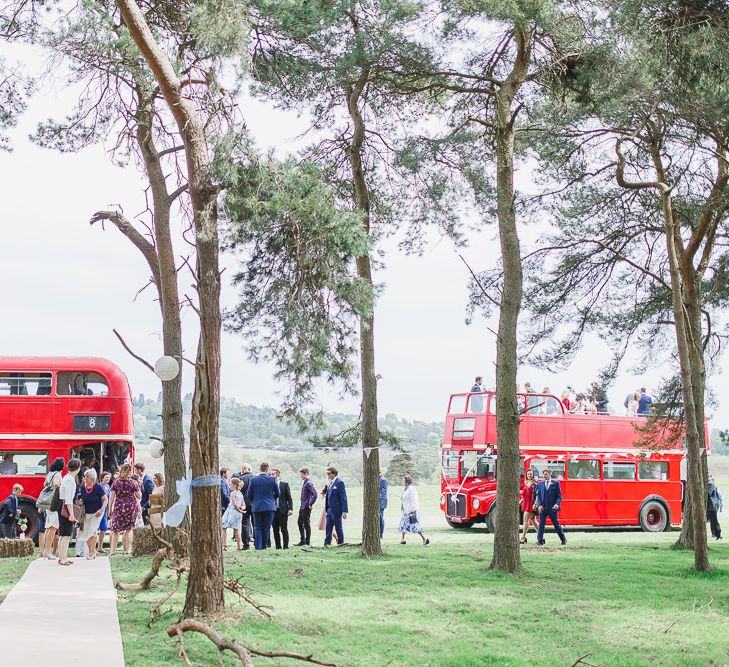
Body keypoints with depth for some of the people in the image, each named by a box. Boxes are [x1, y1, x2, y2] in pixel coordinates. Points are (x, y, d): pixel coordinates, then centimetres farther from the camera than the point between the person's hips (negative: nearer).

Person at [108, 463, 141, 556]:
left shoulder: (116, 483, 1)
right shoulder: (133, 483, -2)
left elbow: (111, 497, 0)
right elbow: (139, 496, 1)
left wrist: (110, 510, 7)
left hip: (119, 507, 0)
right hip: (131, 506, 0)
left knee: (116, 529, 5)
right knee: (129, 529, 7)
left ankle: (112, 550, 3)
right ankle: (128, 549, 4)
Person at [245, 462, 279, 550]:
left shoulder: (253, 480, -4)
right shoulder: (272, 480, -4)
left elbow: (249, 495, 2)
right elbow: (277, 494, 6)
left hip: (257, 507, 0)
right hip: (269, 506, 0)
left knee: (257, 528, 5)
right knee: (266, 528, 7)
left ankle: (258, 547, -2)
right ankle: (264, 546, 8)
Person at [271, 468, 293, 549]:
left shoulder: (285, 485, 3)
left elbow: (289, 498, 2)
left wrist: (290, 509, -8)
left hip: (283, 511, -2)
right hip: (273, 511, 2)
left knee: (284, 530, -2)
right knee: (275, 530, 4)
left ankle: (286, 546, 1)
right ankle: (278, 546, 10)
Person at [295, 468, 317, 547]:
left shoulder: (308, 483, -16)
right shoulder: (304, 482, 13)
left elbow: (315, 494, -24)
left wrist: (311, 504, -19)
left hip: (306, 507, -10)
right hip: (302, 507, 10)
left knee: (306, 524, -3)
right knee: (300, 523, 14)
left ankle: (307, 542, 3)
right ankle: (302, 540, 23)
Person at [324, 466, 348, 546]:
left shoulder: (339, 483, -11)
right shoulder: (330, 483, 14)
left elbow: (343, 498, -13)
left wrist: (344, 511, -17)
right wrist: (327, 509, 13)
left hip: (336, 510, -7)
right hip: (330, 510, 7)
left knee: (338, 527, 2)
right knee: (328, 528, 5)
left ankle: (341, 543, 11)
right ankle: (327, 544, 7)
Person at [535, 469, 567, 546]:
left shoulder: (555, 483, 0)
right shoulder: (540, 484, 8)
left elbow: (559, 495, 0)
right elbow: (538, 495, 8)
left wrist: (557, 504, -16)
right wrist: (539, 505, -6)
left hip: (552, 508, -2)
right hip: (543, 508, 2)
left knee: (556, 524, 7)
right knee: (541, 524, -2)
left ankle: (563, 539, 20)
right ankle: (540, 540, 1)